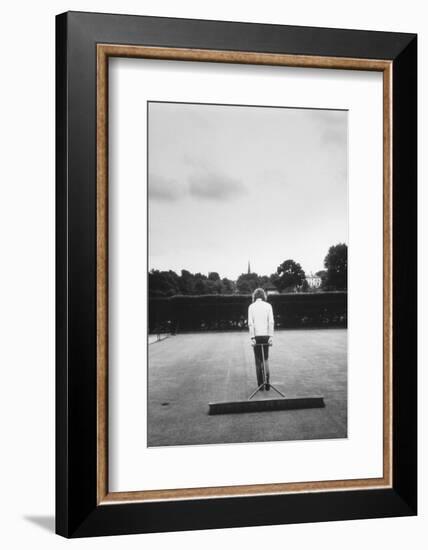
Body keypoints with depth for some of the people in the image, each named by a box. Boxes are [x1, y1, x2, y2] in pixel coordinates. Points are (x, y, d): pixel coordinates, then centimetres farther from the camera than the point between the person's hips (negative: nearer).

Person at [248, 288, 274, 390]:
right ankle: (267, 382, 1)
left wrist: (252, 338, -6)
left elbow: (250, 323, -7)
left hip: (256, 335, -1)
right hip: (266, 335, 1)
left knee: (258, 360, 8)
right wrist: (270, 336, -2)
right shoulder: (268, 306, 1)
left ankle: (260, 384, 9)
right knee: (266, 359, 14)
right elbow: (271, 322, -4)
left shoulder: (251, 306, -1)